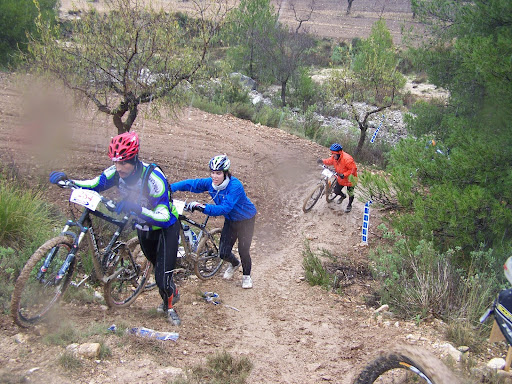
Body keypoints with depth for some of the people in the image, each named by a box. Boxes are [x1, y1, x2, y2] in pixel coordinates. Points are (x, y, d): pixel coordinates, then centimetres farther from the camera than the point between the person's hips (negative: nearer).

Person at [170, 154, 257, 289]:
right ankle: (234, 264, 40)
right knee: (223, 253, 4)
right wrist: (169, 188, -22)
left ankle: (246, 276, 26)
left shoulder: (235, 186, -34)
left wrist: (201, 207, -49)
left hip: (246, 220, -6)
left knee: (243, 251, -5)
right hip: (230, 220, 6)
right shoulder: (210, 183, -15)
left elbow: (223, 209, -42)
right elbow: (191, 183, -9)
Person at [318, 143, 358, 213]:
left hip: (349, 179, -6)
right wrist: (323, 161, -16)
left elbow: (353, 169, -31)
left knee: (350, 193, 10)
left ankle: (349, 205, 37)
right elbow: (330, 161, 4)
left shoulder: (347, 159, -36)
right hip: (341, 178, 6)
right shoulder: (334, 157, -14)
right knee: (336, 191, 14)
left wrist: (344, 174, -38)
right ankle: (343, 196, 48)